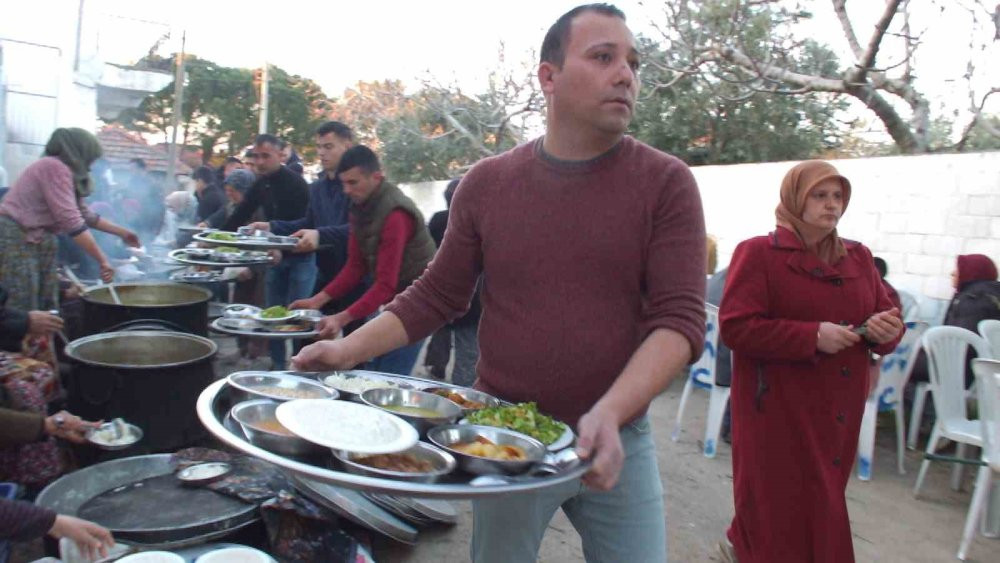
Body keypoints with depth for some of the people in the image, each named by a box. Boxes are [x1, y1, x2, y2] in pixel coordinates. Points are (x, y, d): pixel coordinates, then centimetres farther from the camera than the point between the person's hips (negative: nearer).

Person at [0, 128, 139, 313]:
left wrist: (122, 232, 27)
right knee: (23, 316, -10)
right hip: (15, 240, -10)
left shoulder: (63, 171, 15)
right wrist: (103, 260, -22)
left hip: (35, 242, 10)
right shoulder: (55, 167, -16)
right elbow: (70, 221, -23)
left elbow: (84, 214, 25)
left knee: (46, 309, 9)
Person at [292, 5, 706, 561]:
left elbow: (680, 319, -12)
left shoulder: (666, 182, -6)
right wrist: (348, 351, -6)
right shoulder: (487, 182, -2)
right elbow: (436, 297, 5)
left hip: (619, 442, 0)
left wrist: (610, 413, -26)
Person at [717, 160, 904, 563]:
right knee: (788, 505, -1)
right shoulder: (757, 253, -8)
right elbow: (735, 328, -16)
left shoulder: (859, 257, 12)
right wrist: (813, 336, -21)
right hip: (777, 406, -6)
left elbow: (885, 319, 16)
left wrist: (887, 331, -8)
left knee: (822, 500, 16)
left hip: (838, 408, 7)